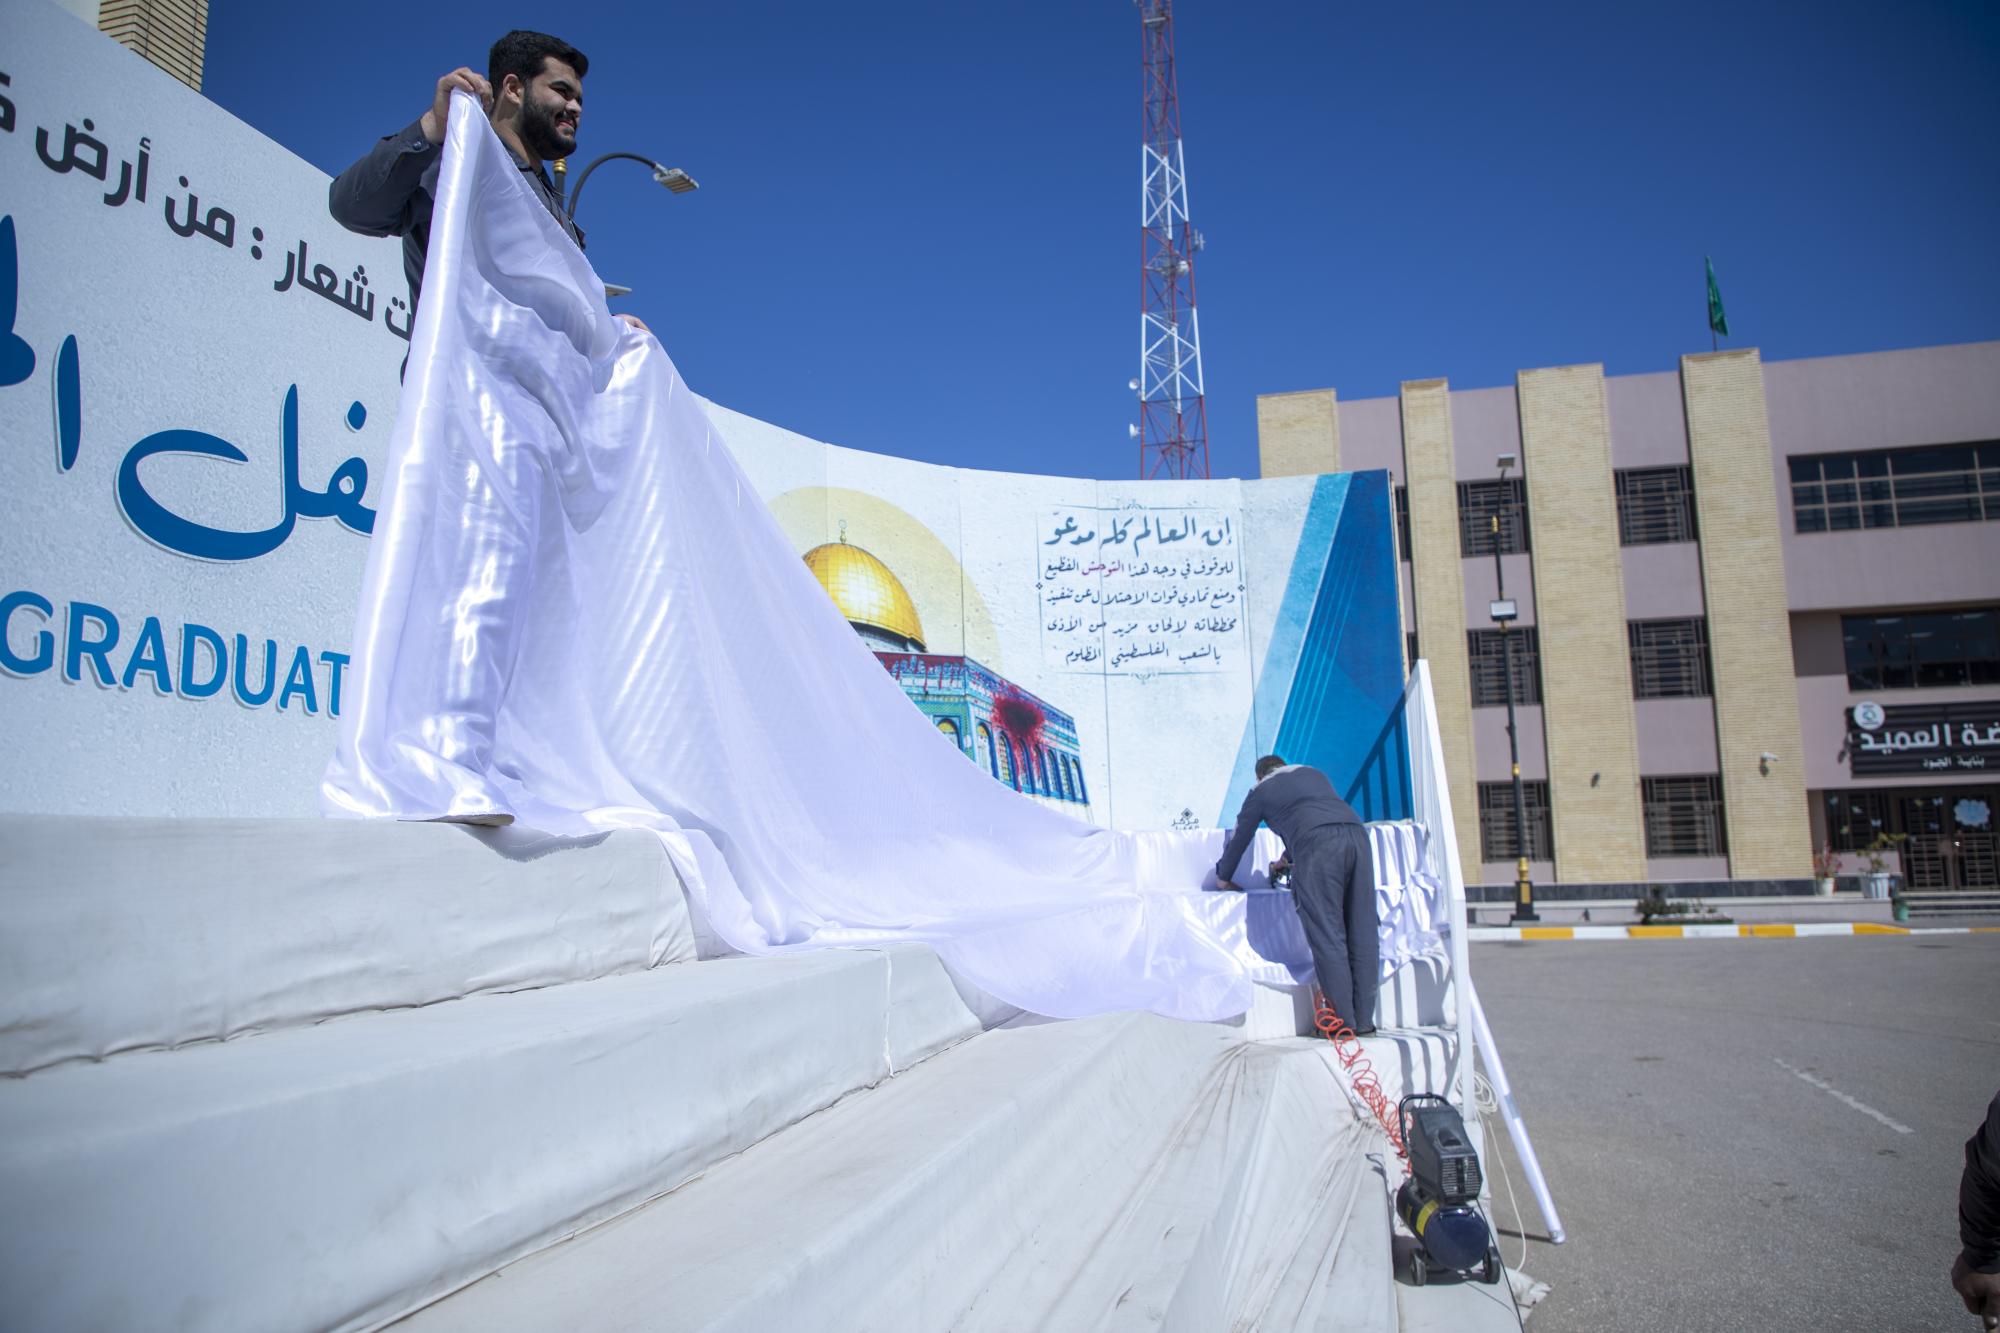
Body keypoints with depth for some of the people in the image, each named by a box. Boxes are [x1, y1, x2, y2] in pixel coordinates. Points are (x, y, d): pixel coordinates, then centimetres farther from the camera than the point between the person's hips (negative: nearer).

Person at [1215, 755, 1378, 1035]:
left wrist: (1224, 877, 49)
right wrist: (1288, 859, 64)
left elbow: (1239, 838, 33)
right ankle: (1363, 1020, 7)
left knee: (1326, 935, -3)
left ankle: (1343, 1022, -4)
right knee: (1362, 934, 5)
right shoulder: (1314, 774, 38)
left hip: (1318, 844, -4)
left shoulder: (1261, 791, 25)